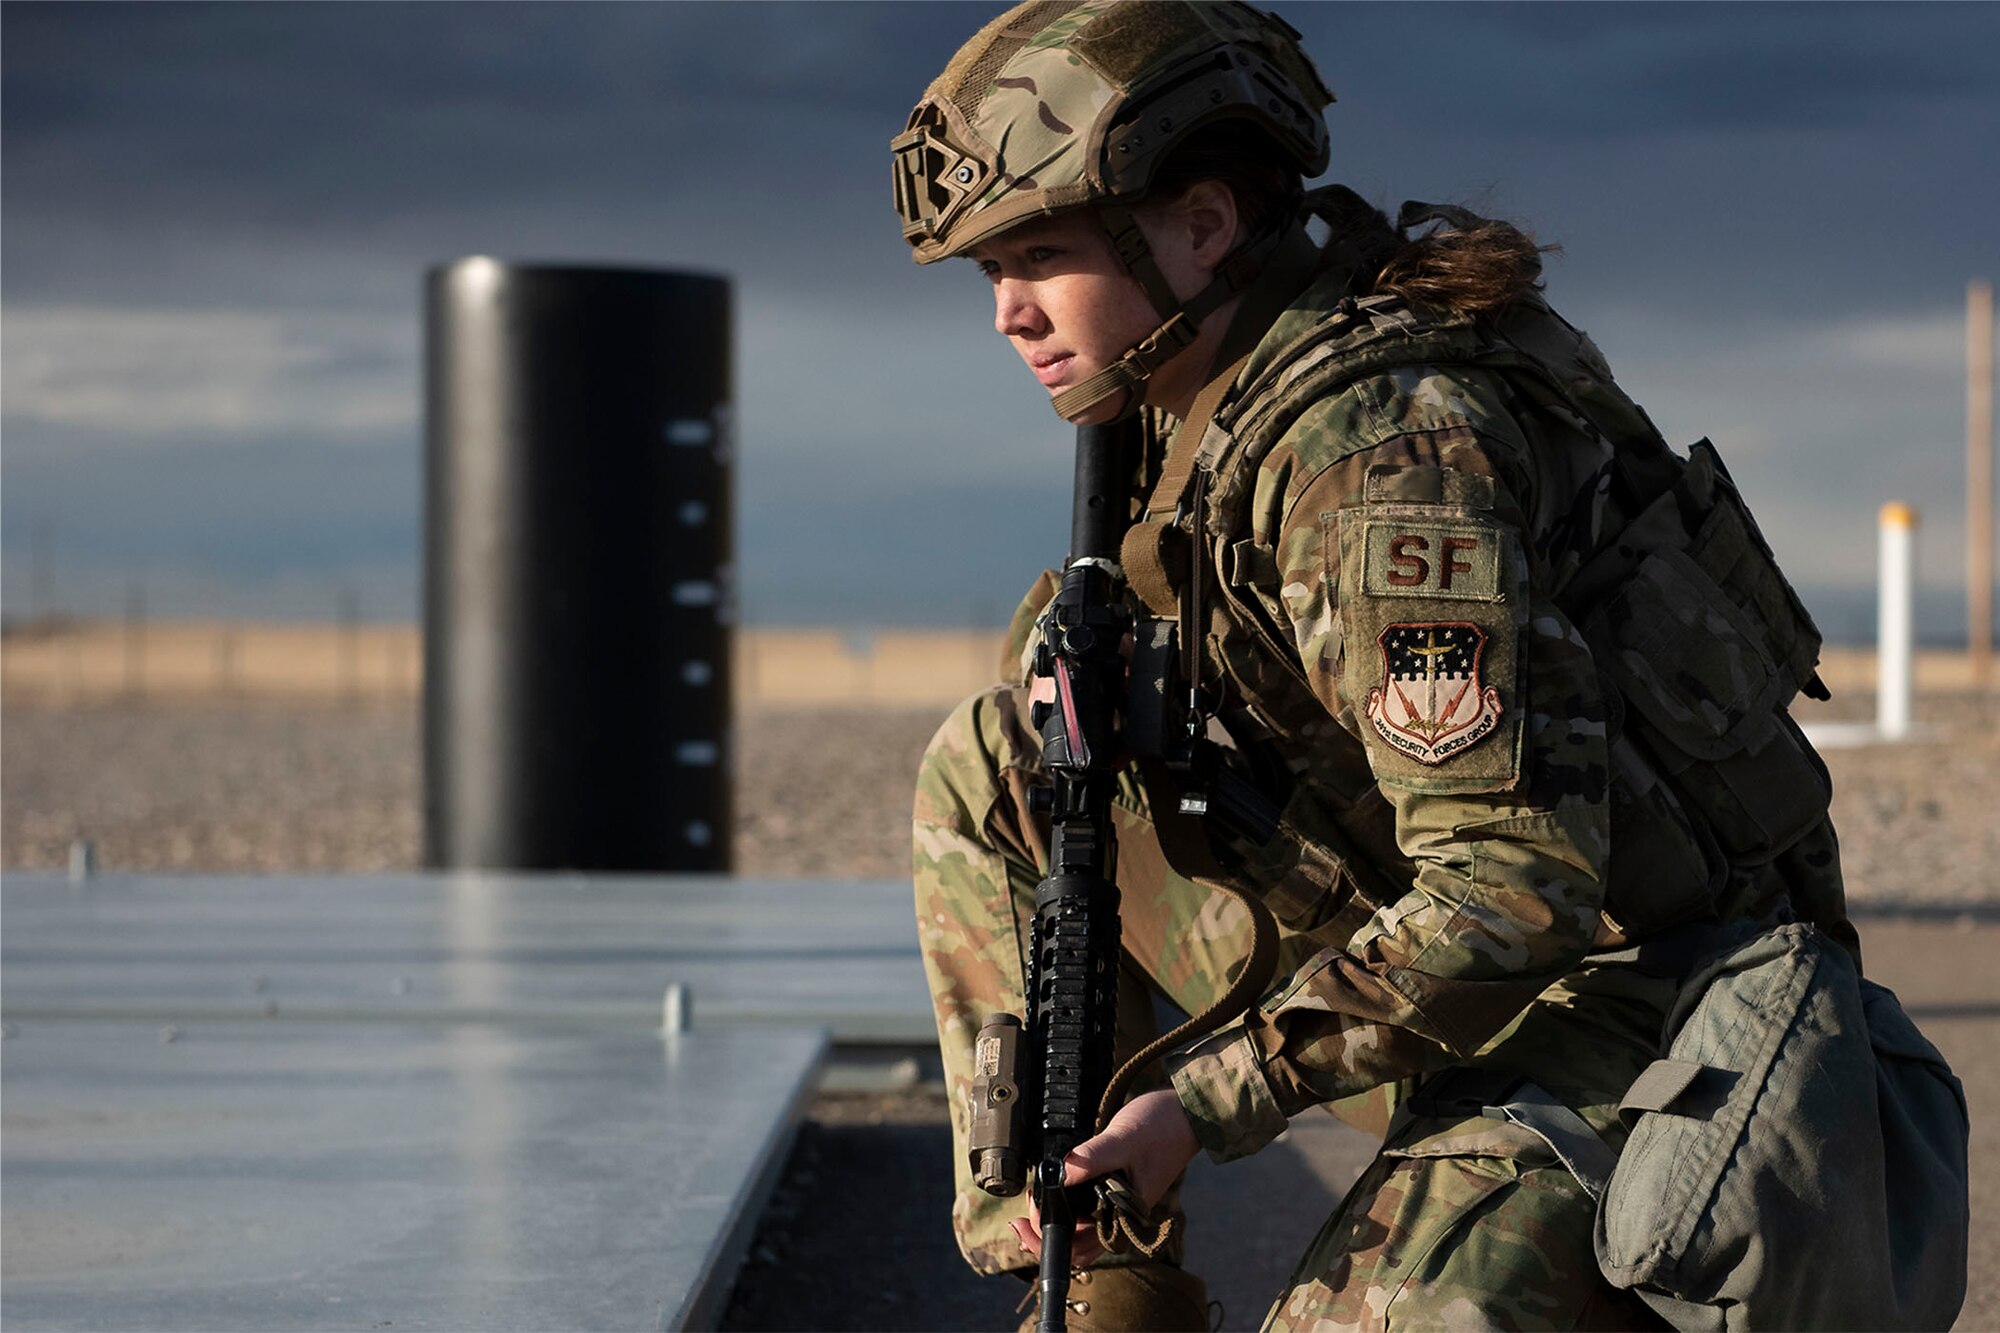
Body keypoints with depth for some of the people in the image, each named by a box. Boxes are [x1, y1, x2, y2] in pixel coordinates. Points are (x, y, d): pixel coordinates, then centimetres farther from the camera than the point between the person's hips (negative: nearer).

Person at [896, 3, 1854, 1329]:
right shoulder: (1219, 382, 2)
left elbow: (1517, 881, -31)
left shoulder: (1384, 440, -26)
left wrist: (1200, 1105, -31)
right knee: (987, 770, 6)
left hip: (1624, 998, -9)